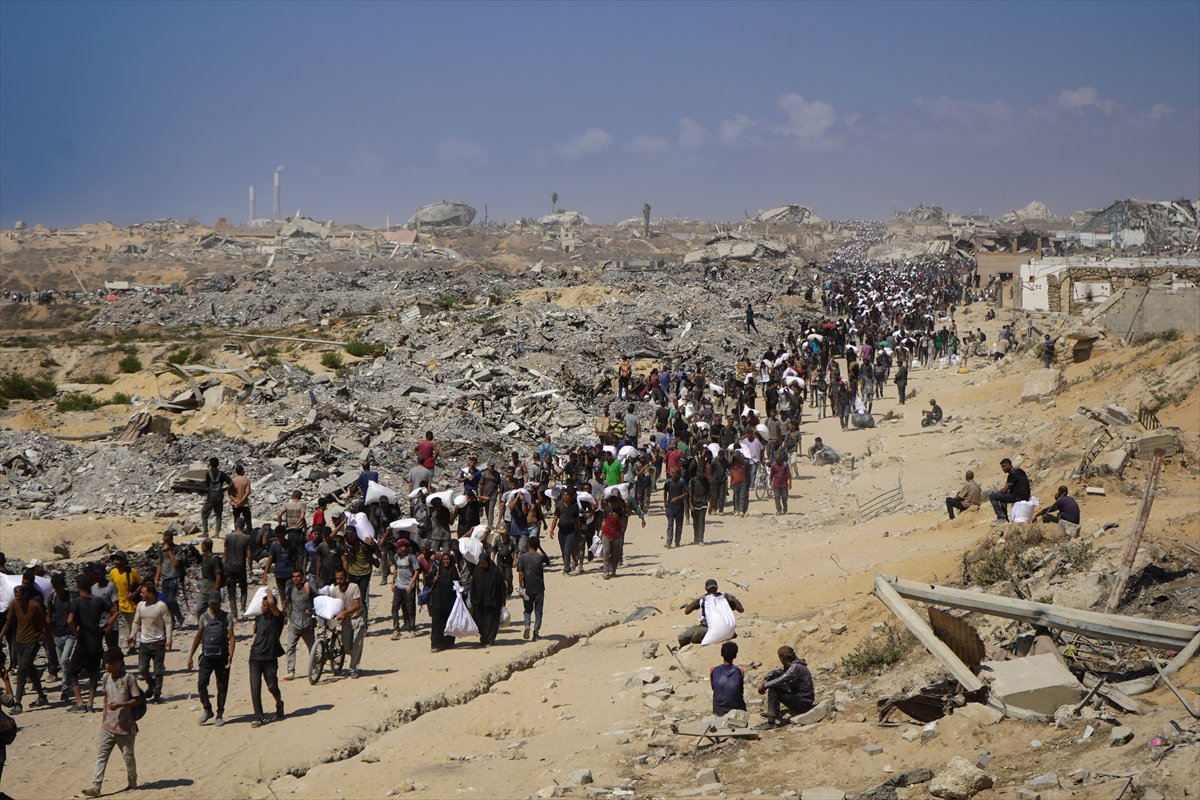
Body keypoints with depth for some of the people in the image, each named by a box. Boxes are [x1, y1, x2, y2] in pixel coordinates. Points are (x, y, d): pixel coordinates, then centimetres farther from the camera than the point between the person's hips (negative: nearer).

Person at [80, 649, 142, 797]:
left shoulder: (128, 679, -12)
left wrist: (120, 705, -22)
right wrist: (104, 717, 16)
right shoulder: (106, 677, 7)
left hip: (125, 727, -5)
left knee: (128, 756, 8)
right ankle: (95, 786, -7)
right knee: (101, 755, -3)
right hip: (108, 726, 5)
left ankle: (132, 783, 26)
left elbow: (138, 700, -11)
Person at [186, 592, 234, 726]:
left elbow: (231, 637, -6)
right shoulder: (204, 617, 7)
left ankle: (220, 715, 15)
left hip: (222, 656, -2)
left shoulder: (226, 617, 0)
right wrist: (190, 656, 10)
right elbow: (198, 637, 14)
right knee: (201, 684, -9)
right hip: (207, 655, 2)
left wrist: (230, 655, -19)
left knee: (222, 687, 4)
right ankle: (207, 711, 8)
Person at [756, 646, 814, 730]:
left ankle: (771, 722, -16)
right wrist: (764, 681, -4)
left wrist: (764, 686, -12)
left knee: (773, 691, -18)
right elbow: (774, 672, 15)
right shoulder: (790, 667, 9)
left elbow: (780, 681, -26)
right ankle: (775, 714, 11)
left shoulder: (796, 668, -20)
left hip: (803, 703, -10)